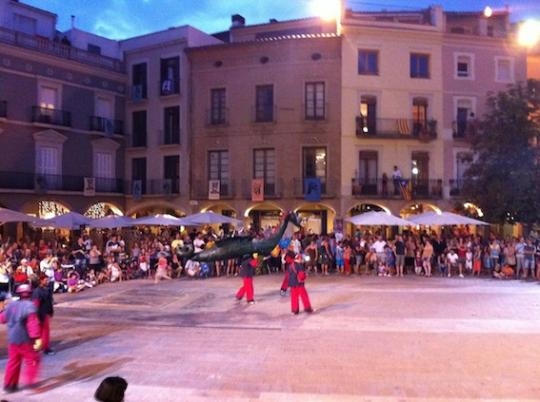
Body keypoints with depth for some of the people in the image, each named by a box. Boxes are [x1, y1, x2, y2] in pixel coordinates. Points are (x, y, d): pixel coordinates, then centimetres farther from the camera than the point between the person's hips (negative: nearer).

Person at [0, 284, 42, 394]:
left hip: (12, 339, 7)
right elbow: (33, 323, -25)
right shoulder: (29, 306, -17)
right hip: (25, 339, -7)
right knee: (32, 359, 8)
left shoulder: (11, 305, 4)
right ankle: (29, 380, 5)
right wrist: (37, 338, -27)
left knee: (13, 361, 16)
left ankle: (9, 384, 20)